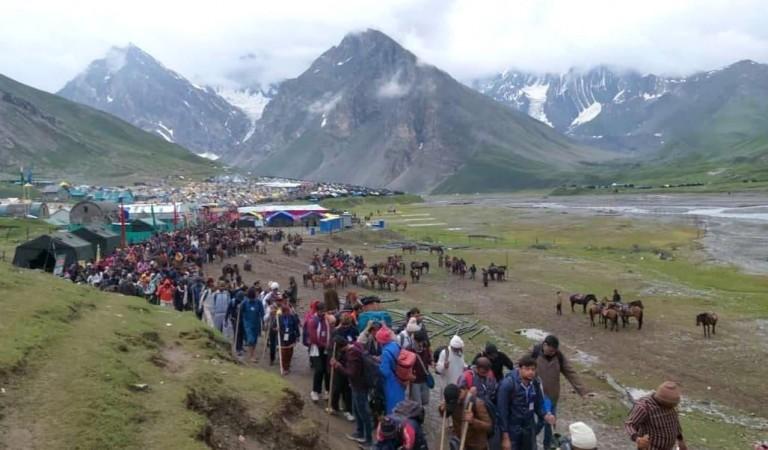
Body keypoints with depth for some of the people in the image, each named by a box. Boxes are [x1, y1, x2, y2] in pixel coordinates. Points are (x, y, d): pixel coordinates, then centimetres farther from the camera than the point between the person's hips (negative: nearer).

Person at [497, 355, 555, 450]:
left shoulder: (535, 383, -5)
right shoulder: (508, 384, -21)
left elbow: (538, 404, 7)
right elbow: (502, 411, -18)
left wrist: (545, 415, -15)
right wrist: (505, 436, -17)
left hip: (529, 428, 5)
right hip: (512, 429, -5)